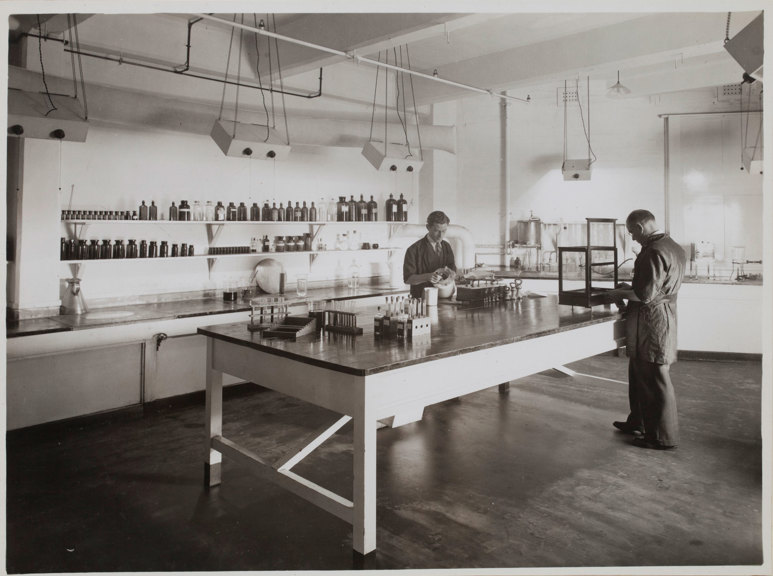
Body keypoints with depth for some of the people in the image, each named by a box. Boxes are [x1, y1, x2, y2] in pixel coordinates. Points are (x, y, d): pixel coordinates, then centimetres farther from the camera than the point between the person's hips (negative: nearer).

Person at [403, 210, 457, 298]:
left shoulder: (447, 247, 11)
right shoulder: (414, 250, -5)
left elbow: (454, 274, 12)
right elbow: (407, 279, -7)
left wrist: (449, 273, -11)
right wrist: (427, 276, -22)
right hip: (422, 300, -4)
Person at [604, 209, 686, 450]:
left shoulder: (654, 252, -22)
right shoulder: (674, 247, 11)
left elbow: (646, 295, -24)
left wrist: (620, 294, -8)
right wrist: (630, 288, 17)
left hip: (651, 320, -10)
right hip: (664, 315, 10)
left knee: (655, 379, 1)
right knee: (639, 374, 21)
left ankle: (663, 437, 12)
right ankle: (638, 422, 34)